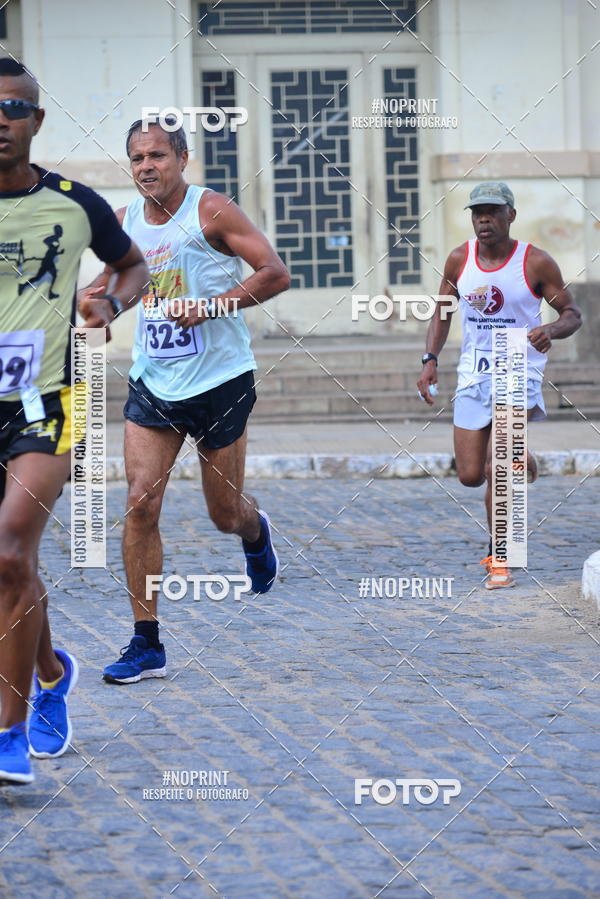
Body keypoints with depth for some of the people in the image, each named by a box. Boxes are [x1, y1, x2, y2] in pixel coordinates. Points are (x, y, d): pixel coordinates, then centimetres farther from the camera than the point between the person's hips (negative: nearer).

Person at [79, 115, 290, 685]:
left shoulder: (210, 211, -11)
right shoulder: (125, 221, 4)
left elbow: (276, 274, -15)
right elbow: (112, 280, 23)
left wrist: (213, 305, -24)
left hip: (219, 381, -4)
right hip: (152, 382, 4)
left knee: (225, 514, 8)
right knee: (140, 502, -10)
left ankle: (255, 532, 48)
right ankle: (146, 645, -5)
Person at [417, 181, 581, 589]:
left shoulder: (536, 263, -9)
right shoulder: (459, 260, 1)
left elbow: (573, 313, -2)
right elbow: (443, 312, 14)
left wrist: (550, 330, -24)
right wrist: (430, 360, 2)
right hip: (474, 374, 4)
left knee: (496, 471, -17)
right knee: (470, 476, 5)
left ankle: (500, 559, -2)